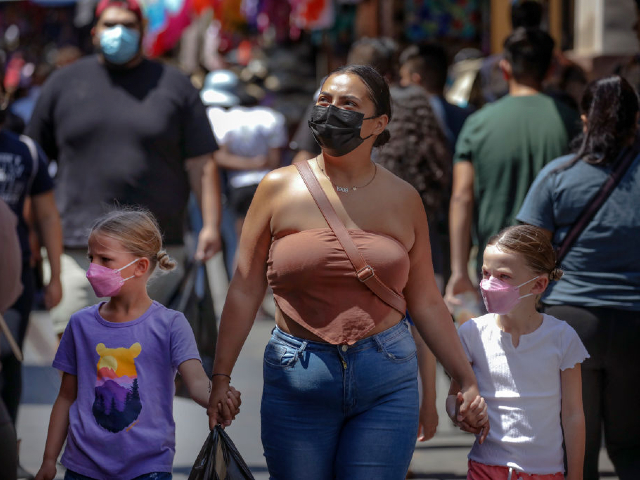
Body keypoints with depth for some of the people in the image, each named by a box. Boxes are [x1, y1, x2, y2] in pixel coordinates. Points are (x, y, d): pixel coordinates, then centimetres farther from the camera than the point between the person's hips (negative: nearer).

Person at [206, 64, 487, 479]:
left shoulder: (403, 200, 6)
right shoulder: (281, 188, 1)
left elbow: (426, 302, 11)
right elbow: (245, 289, 3)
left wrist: (468, 382, 9)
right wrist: (221, 376, -1)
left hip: (387, 383, 1)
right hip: (297, 382, -1)